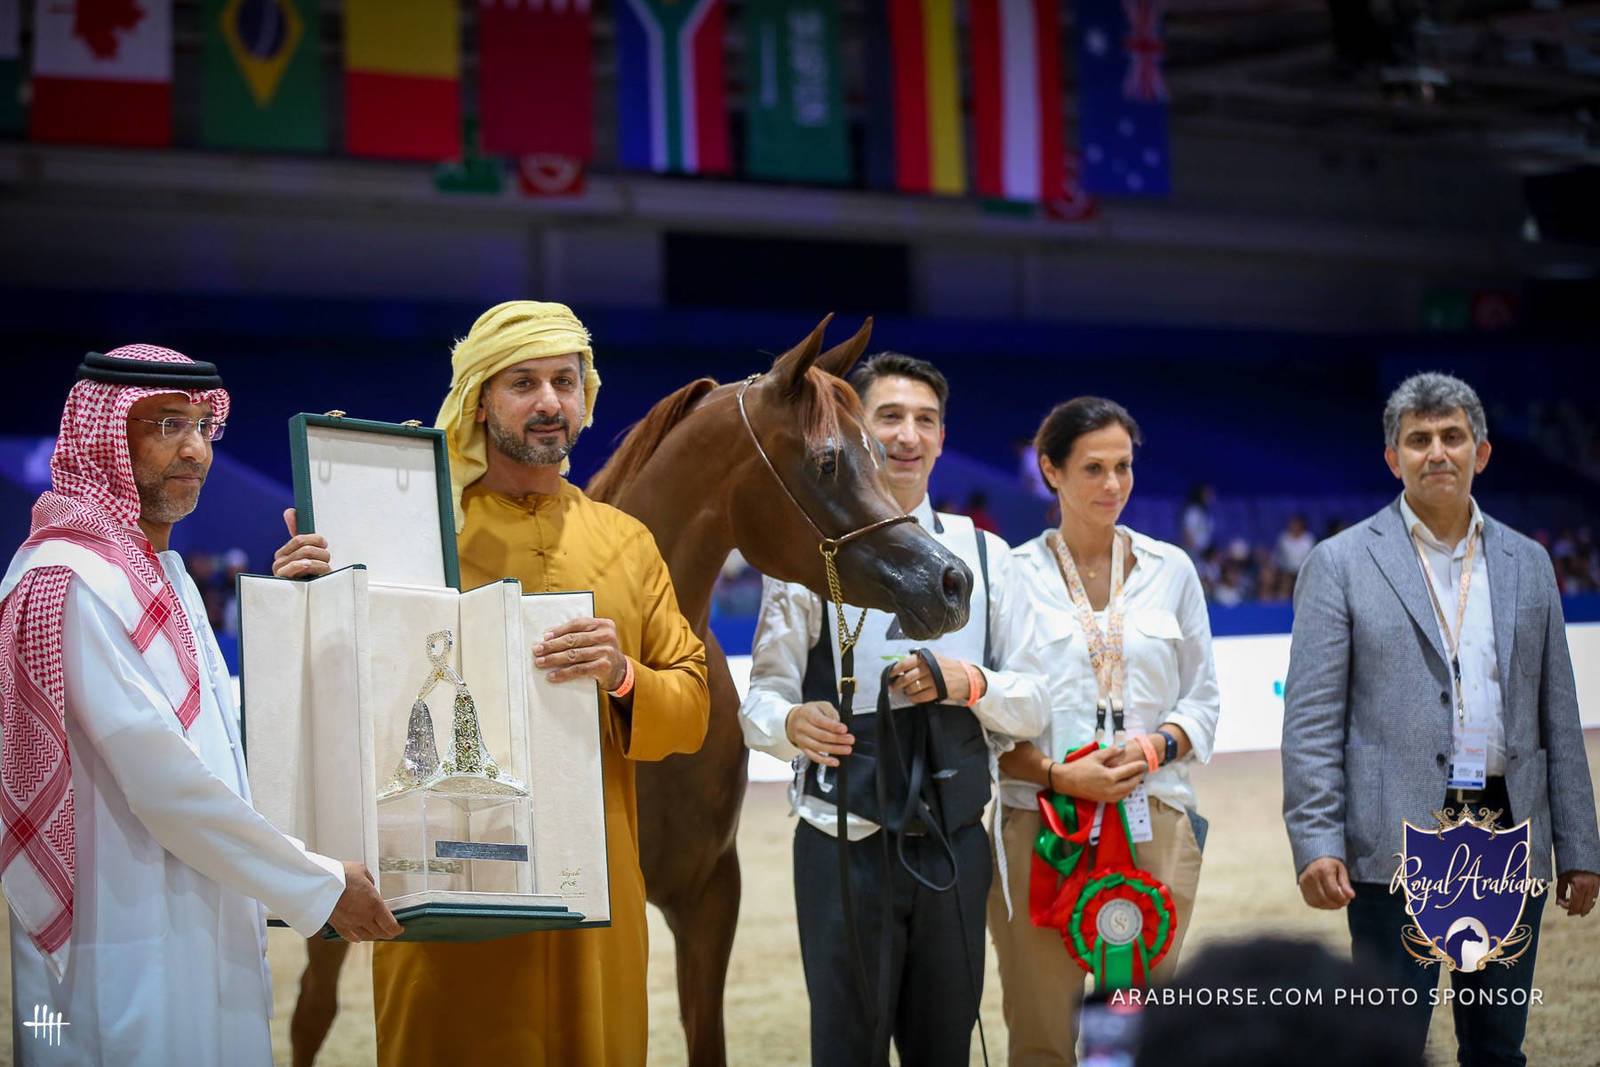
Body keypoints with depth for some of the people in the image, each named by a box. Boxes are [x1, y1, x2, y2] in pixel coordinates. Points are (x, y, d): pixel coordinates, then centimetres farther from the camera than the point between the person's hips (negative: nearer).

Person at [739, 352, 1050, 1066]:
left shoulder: (983, 553, 8)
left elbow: (1033, 706, 7)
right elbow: (762, 696, -3)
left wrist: (972, 683, -13)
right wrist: (791, 724, -25)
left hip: (954, 845, 3)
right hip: (845, 846, -3)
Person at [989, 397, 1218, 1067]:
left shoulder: (1171, 570, 10)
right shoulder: (1013, 575, 2)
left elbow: (1202, 698, 12)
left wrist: (1154, 747, -8)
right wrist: (1059, 775, -14)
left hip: (1153, 825, 2)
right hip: (1040, 826, -2)